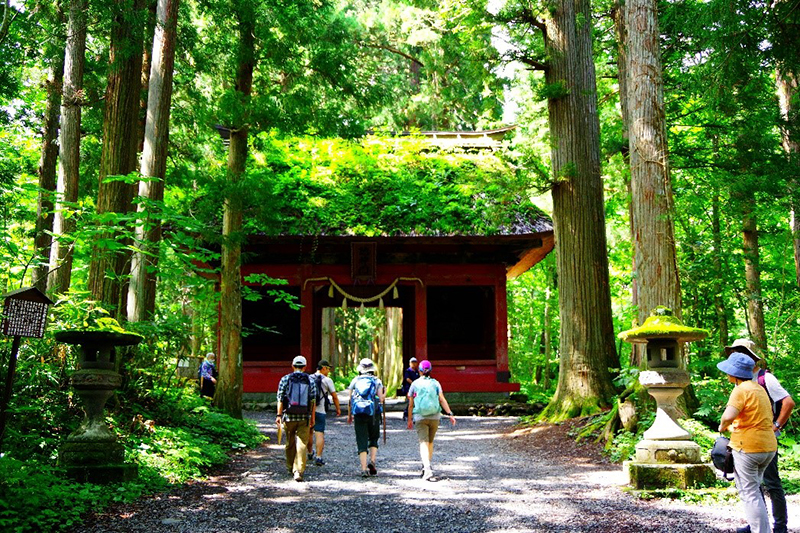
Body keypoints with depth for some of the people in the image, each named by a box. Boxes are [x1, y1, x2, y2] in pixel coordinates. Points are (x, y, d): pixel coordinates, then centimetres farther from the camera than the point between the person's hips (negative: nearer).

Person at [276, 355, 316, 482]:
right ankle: (299, 470, -10)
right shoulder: (310, 380, 3)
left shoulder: (285, 379, 1)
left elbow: (280, 399, -2)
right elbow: (313, 401, 3)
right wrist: (312, 417, 11)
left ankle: (291, 467, 29)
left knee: (290, 443, 15)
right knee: (302, 444, -1)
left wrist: (279, 415, 3)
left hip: (289, 416, 1)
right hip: (304, 417, -1)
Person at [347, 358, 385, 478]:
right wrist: (384, 393, 18)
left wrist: (349, 415, 16)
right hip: (373, 414, 0)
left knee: (361, 442, 3)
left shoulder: (355, 381, 8)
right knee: (373, 439, 18)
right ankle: (372, 461, 1)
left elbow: (350, 401, 7)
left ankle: (364, 468, -5)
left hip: (359, 415, 1)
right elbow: (381, 399, -3)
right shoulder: (376, 381, 4)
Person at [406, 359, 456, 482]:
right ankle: (427, 467, 32)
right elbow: (442, 400, -7)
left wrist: (409, 419, 12)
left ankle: (428, 470, -26)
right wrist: (450, 414, -9)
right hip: (434, 416, 2)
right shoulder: (435, 383, 3)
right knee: (430, 442, 20)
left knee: (424, 443, -8)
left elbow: (410, 404, 3)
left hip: (420, 417, -2)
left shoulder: (414, 384, 2)